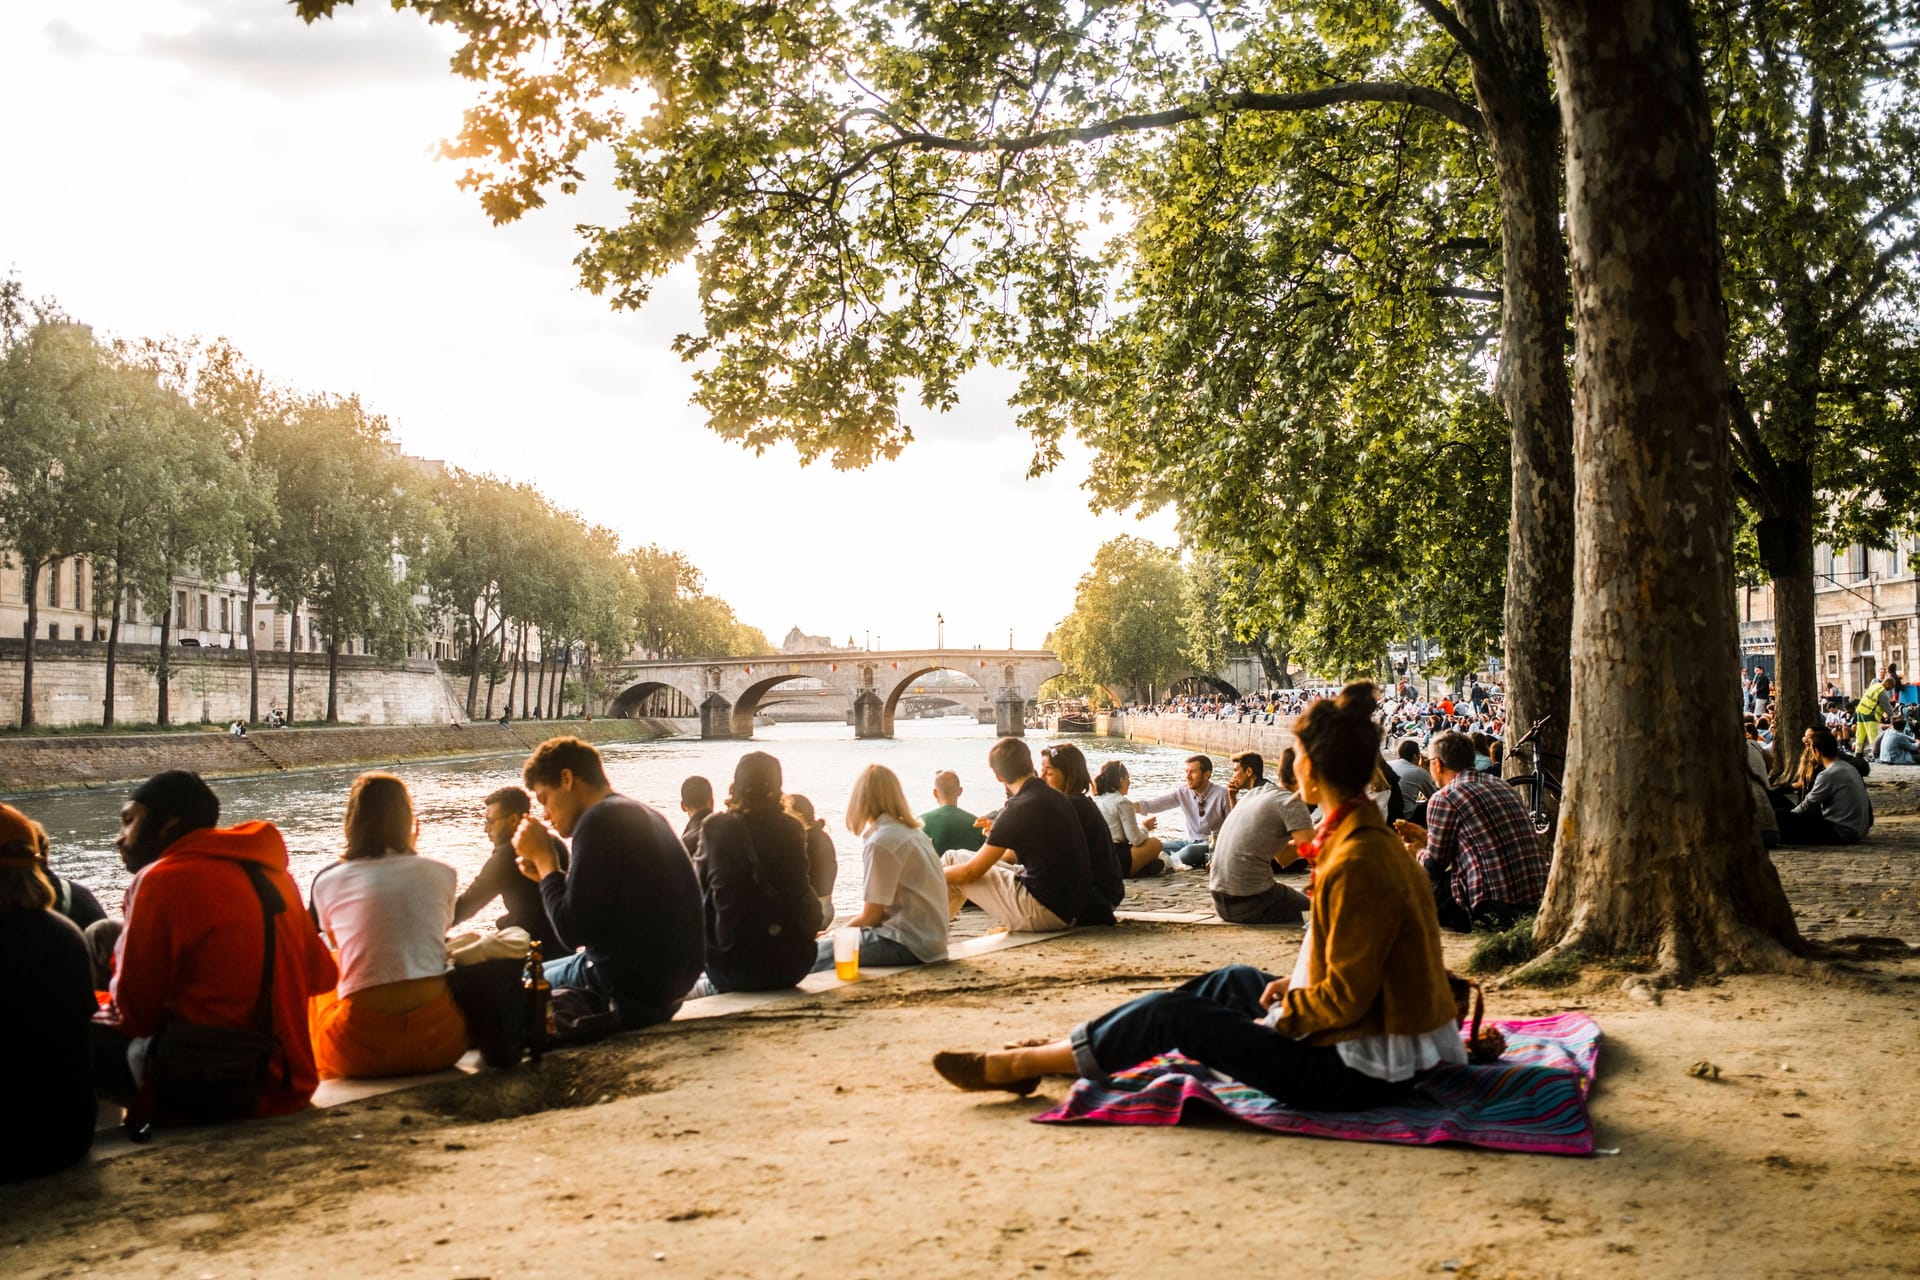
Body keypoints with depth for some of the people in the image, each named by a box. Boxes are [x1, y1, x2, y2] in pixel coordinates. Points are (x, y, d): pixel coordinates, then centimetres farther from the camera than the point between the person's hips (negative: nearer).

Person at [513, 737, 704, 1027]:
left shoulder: (600, 820, -16)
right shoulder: (644, 816, 14)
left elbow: (572, 931, -19)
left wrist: (544, 860, -8)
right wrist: (548, 873, 12)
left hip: (632, 988, -10)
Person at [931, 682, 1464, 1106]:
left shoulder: (1357, 864, -25)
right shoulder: (1370, 837, 6)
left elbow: (1345, 996, -23)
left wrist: (1276, 1016, -10)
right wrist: (1294, 986, 6)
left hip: (1360, 1071, -9)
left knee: (1171, 1015, -4)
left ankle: (1017, 1065, 12)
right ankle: (1067, 1046, 28)